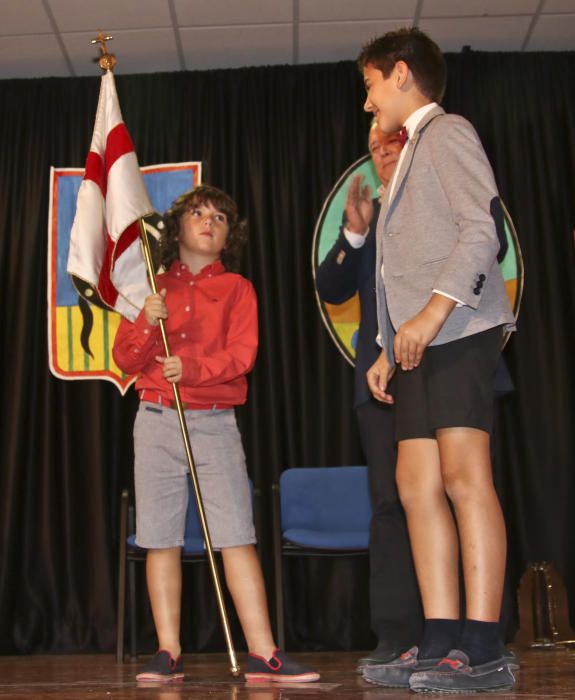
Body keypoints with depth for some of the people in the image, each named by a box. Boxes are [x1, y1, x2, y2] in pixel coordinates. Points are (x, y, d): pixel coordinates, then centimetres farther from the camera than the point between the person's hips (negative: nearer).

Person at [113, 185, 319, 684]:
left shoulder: (237, 288, 9)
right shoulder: (153, 288, 14)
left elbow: (242, 354, -5)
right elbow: (126, 360, 8)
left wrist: (193, 368, -20)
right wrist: (147, 325, -11)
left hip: (215, 423, -2)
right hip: (157, 420, 2)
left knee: (237, 537, -9)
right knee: (161, 540, 1)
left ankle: (264, 656, -9)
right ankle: (169, 655, 7)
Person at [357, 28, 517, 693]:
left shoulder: (447, 132, 3)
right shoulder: (413, 154, 29)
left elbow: (482, 229, -12)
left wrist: (433, 311, -22)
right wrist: (389, 351, 16)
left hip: (457, 332, -9)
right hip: (420, 343, 9)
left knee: (464, 477, -14)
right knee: (417, 485, 1)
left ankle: (483, 653, -13)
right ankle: (440, 644, 2)